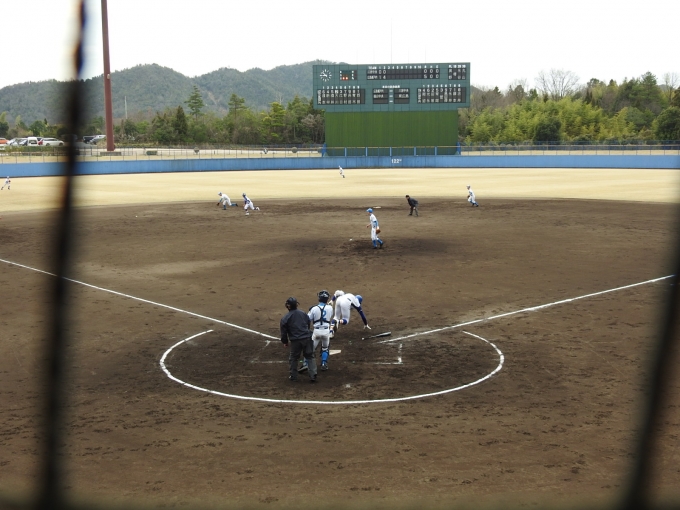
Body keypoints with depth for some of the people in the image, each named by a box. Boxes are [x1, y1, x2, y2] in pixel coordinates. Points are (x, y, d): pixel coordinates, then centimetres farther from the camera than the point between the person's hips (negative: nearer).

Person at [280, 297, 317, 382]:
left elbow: (284, 331, -2)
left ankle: (293, 376, 22)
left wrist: (285, 341, 13)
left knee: (293, 358, 16)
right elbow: (309, 323, 16)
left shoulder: (285, 318, -7)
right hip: (307, 338, 2)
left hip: (295, 341, -2)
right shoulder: (303, 313, 5)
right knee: (310, 357, 10)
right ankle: (313, 375, 2)